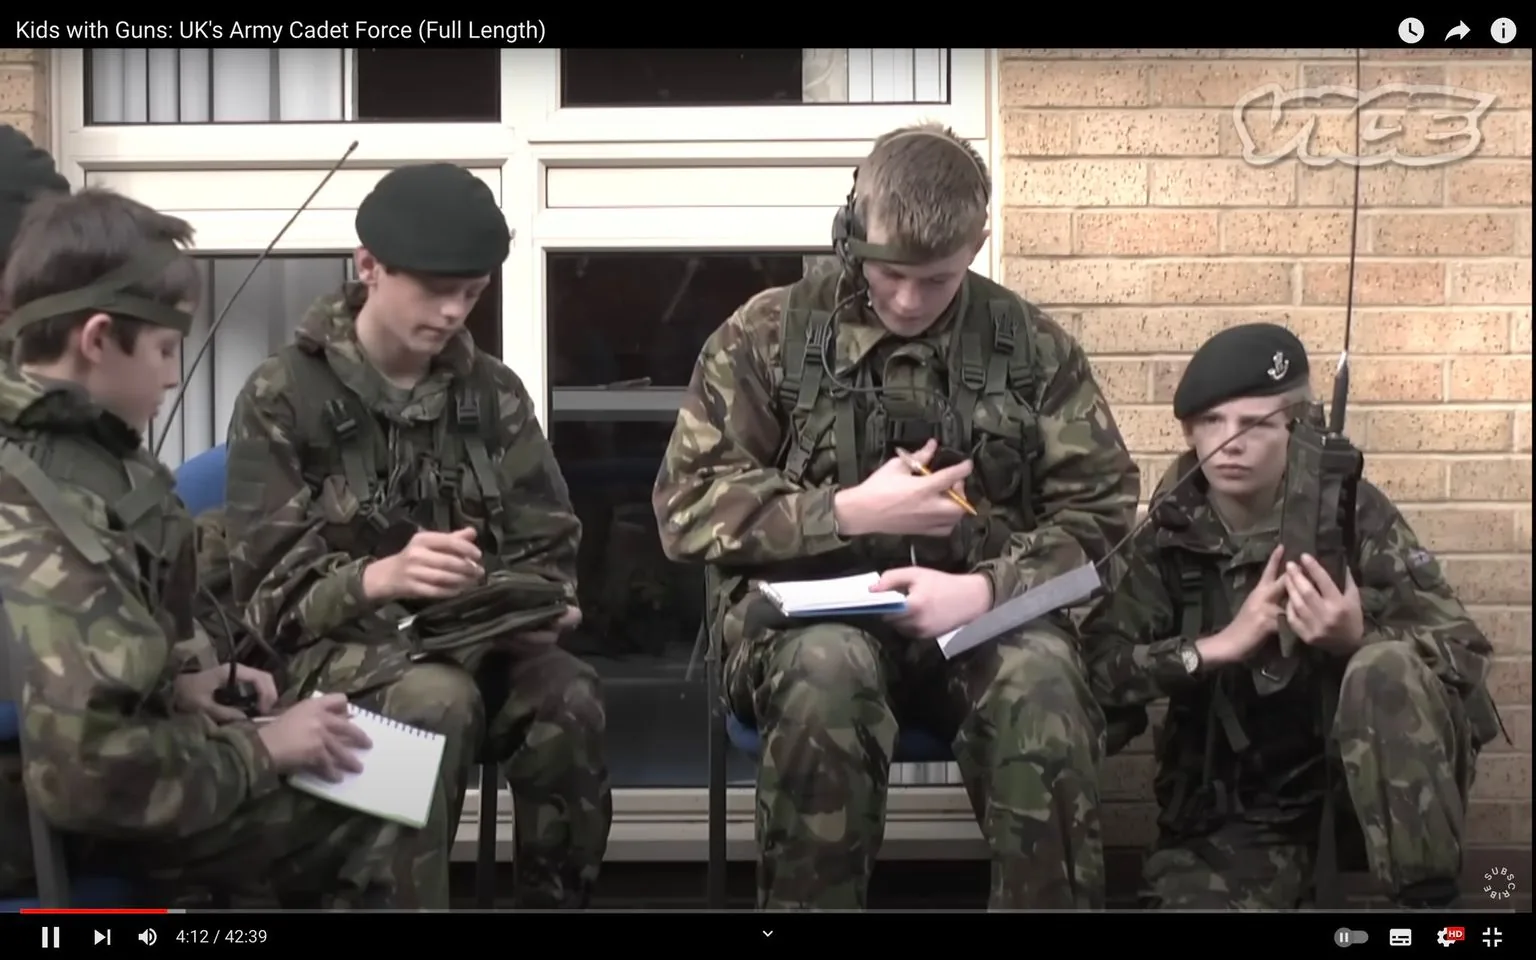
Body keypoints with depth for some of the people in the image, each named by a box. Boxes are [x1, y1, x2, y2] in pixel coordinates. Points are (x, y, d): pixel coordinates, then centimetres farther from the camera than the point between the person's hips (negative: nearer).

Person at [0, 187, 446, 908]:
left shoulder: (62, 449, 2)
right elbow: (86, 774, -34)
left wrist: (175, 684, 3)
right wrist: (259, 750, -21)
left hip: (74, 769, 10)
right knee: (387, 835, -8)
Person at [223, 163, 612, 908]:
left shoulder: (492, 391, 9)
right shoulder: (283, 397, -4)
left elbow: (547, 540, 12)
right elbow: (271, 589, -9)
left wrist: (541, 603, -13)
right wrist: (381, 576, -29)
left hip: (476, 633, 4)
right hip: (341, 639, -3)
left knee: (570, 698, -29)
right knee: (440, 702, -36)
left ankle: (557, 900, -13)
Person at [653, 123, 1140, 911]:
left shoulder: (1031, 346, 7)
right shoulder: (769, 335, 4)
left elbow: (1100, 511, 4)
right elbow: (688, 504, 0)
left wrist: (986, 588, -15)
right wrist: (850, 513, -12)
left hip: (982, 612, 1)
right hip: (812, 607, -1)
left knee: (1042, 683, -33)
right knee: (827, 670, -36)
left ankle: (1052, 903, -16)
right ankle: (811, 902, -19)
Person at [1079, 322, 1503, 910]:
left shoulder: (1352, 513, -9)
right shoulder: (1170, 538, -4)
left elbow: (1465, 650, -14)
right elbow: (1096, 666, -14)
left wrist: (1359, 641, -34)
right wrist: (1219, 645, -25)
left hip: (1378, 776, 0)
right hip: (1241, 812, 1)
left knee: (1386, 669, -30)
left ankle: (1429, 898, -20)